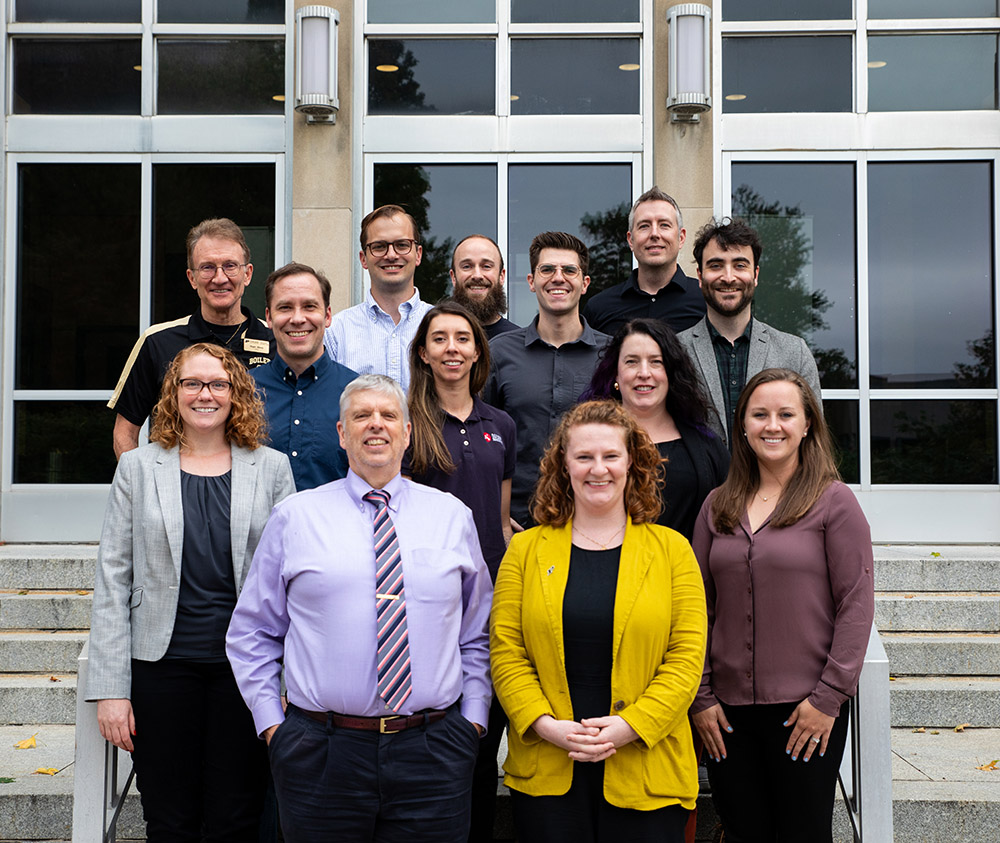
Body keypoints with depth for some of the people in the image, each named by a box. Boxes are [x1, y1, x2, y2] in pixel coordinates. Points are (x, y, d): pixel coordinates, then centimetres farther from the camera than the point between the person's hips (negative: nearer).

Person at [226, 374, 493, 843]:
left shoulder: (453, 516, 8)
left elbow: (477, 634, 13)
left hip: (432, 750, 1)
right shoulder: (293, 517, 4)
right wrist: (270, 723, 1)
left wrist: (473, 717, 5)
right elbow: (252, 633, 8)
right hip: (320, 751, -1)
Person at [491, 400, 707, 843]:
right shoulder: (526, 550, 7)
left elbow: (688, 655, -2)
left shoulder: (671, 549, 5)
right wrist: (545, 724, -12)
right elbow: (505, 652, 1)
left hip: (646, 770, 0)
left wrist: (630, 725, -12)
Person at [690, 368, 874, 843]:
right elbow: (699, 609, 10)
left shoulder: (834, 502, -3)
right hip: (729, 709, 4)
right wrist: (700, 697, 3)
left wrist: (828, 697, -10)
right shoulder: (719, 506, 8)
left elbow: (857, 604, -6)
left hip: (807, 710, -3)